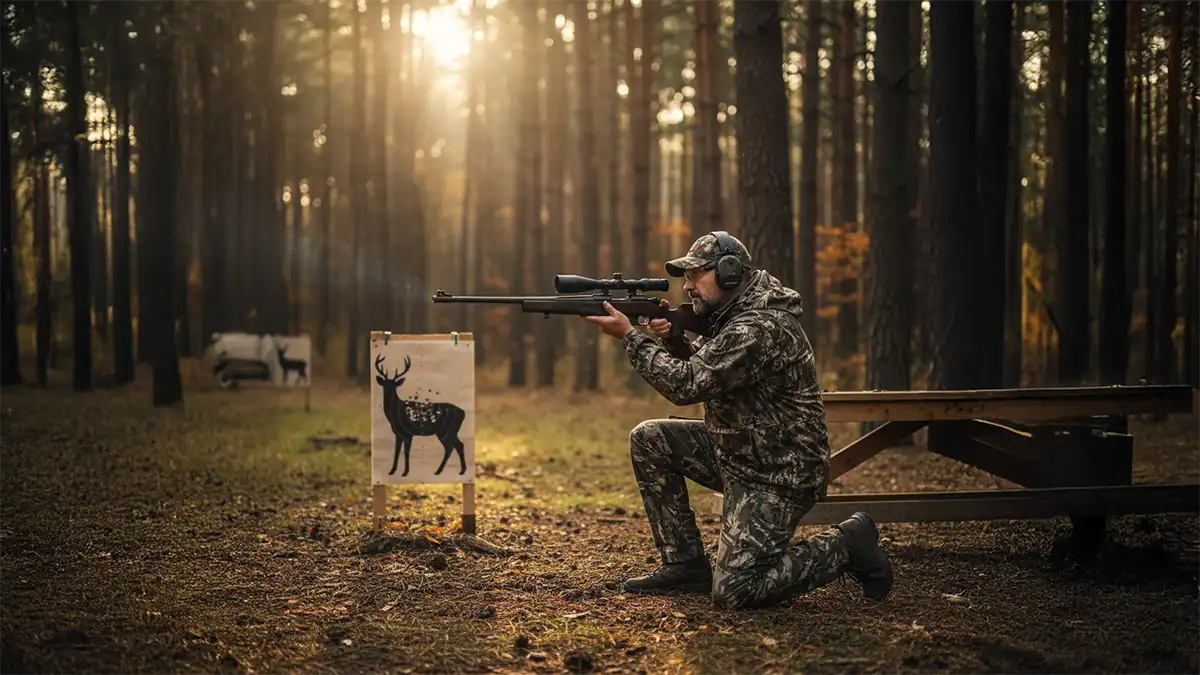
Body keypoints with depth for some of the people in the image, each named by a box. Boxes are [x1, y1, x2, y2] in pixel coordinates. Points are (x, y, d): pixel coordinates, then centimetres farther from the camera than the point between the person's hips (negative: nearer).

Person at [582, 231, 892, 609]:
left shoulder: (760, 329, -24)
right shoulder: (735, 315, 9)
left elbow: (687, 386, -26)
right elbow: (702, 371, 19)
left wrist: (629, 336, -17)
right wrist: (672, 339, -1)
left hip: (775, 477, -10)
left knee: (731, 591, -16)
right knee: (649, 440, 5)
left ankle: (845, 546, 2)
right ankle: (686, 564, 9)